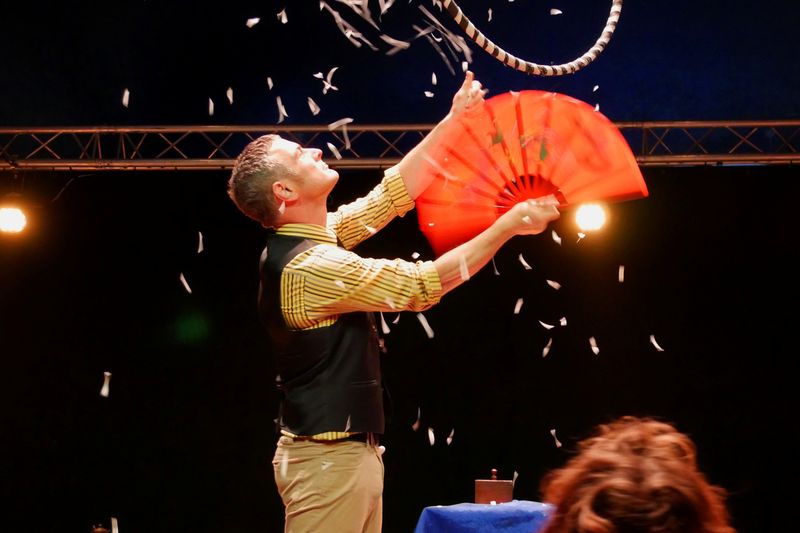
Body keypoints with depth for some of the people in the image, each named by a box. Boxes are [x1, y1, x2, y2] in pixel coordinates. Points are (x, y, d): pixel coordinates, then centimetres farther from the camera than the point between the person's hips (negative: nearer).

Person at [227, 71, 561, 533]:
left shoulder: (317, 237, 7)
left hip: (349, 450, 10)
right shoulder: (309, 267, -22)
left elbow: (392, 194, 15)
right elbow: (423, 285, -20)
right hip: (328, 459, -10)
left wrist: (452, 122, 12)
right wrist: (508, 226, -12)